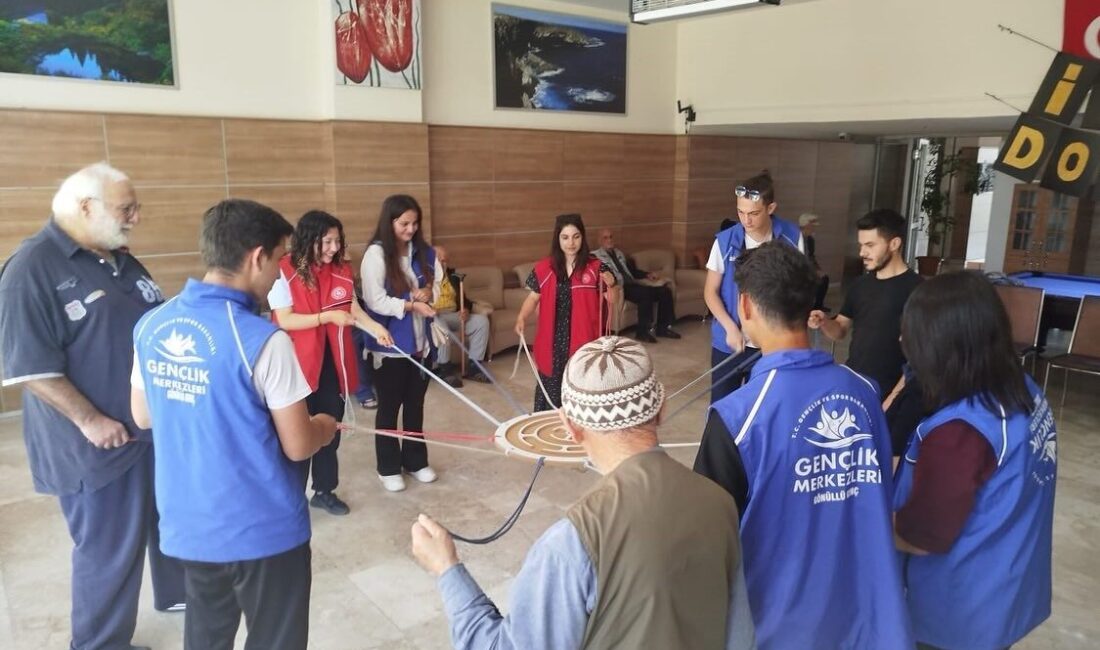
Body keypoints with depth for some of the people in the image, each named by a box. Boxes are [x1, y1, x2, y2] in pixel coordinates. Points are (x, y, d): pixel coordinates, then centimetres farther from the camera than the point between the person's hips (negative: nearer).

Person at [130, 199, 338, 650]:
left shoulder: (151, 325, -4)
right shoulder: (262, 340, -23)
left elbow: (142, 416, 10)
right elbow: (298, 446, -17)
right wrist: (325, 427, 4)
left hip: (187, 525, 6)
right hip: (262, 529, -6)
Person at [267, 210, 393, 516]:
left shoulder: (341, 270, 3)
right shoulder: (285, 272, -14)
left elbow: (353, 309, 4)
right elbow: (284, 320, -18)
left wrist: (375, 328, -14)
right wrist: (327, 317, -24)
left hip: (333, 362, 6)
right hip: (300, 364, -5)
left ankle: (324, 491, 32)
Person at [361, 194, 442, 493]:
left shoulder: (424, 252, 4)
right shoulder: (376, 254, -13)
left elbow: (438, 284, 14)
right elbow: (375, 301, -18)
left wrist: (429, 291, -8)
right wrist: (412, 305, -22)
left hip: (421, 342, 5)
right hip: (390, 346, -5)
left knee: (415, 404, 17)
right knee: (389, 407, 9)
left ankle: (416, 461, 32)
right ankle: (389, 468, 24)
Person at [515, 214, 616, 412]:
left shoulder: (596, 267, -3)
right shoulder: (544, 268, 0)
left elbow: (607, 303, 1)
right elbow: (533, 297, 5)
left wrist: (610, 285, -20)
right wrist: (521, 318, -12)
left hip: (583, 339, -1)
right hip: (553, 341, 1)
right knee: (551, 385, 10)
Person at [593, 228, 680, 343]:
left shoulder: (619, 253, 26)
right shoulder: (595, 256, 2)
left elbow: (632, 270, 28)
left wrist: (648, 275, 13)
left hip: (632, 284, 8)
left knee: (665, 290, -9)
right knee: (645, 292, -34)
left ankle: (663, 328, -3)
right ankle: (643, 331, -24)